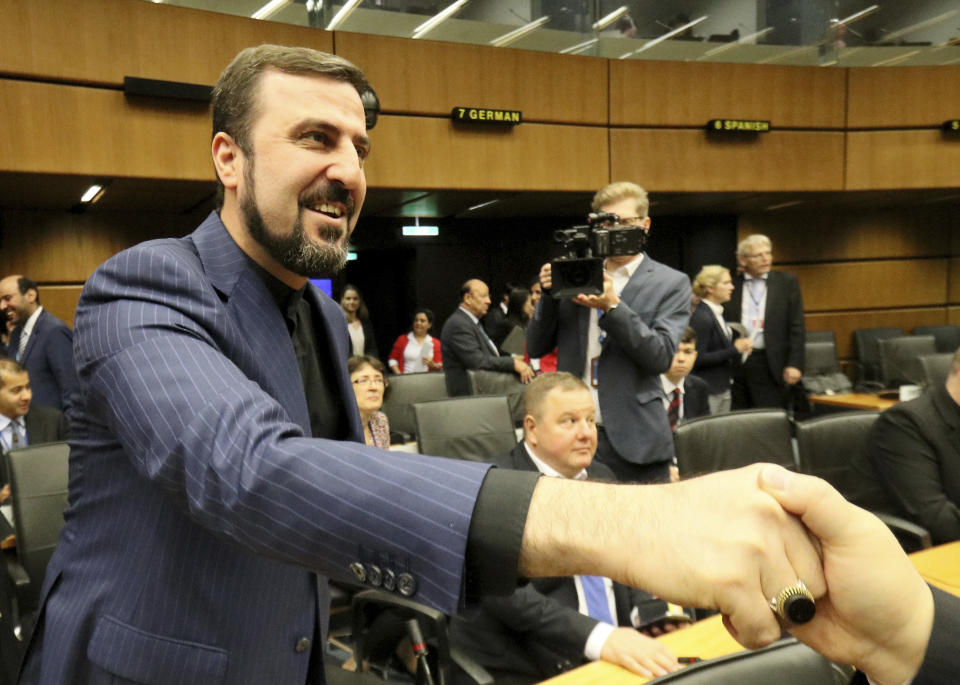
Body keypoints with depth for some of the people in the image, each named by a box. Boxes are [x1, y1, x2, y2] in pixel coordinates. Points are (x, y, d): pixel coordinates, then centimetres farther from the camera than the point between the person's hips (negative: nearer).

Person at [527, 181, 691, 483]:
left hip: (632, 441, -2)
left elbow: (661, 357, -11)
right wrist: (550, 294, -9)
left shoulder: (671, 284, 2)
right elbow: (536, 347, 7)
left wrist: (612, 306, -21)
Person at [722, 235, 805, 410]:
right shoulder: (731, 286, 6)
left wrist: (794, 364, -5)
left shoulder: (787, 283, 5)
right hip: (735, 365, 1)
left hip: (771, 366, -1)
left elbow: (797, 328, 2)